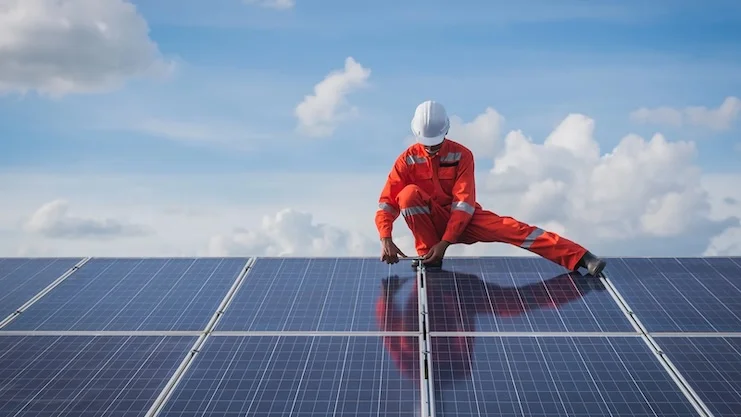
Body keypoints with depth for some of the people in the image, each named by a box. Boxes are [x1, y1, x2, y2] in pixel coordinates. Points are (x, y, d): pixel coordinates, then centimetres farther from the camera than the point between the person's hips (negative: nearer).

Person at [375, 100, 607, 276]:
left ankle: (580, 258, -33)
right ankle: (427, 254, -18)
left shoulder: (462, 155, -12)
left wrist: (444, 242, -30)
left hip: (462, 219, 0)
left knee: (508, 228, -25)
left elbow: (464, 203, -19)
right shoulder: (408, 159, -10)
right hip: (430, 221, 1)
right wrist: (386, 239, -31)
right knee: (409, 193, -30)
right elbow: (387, 202, -13)